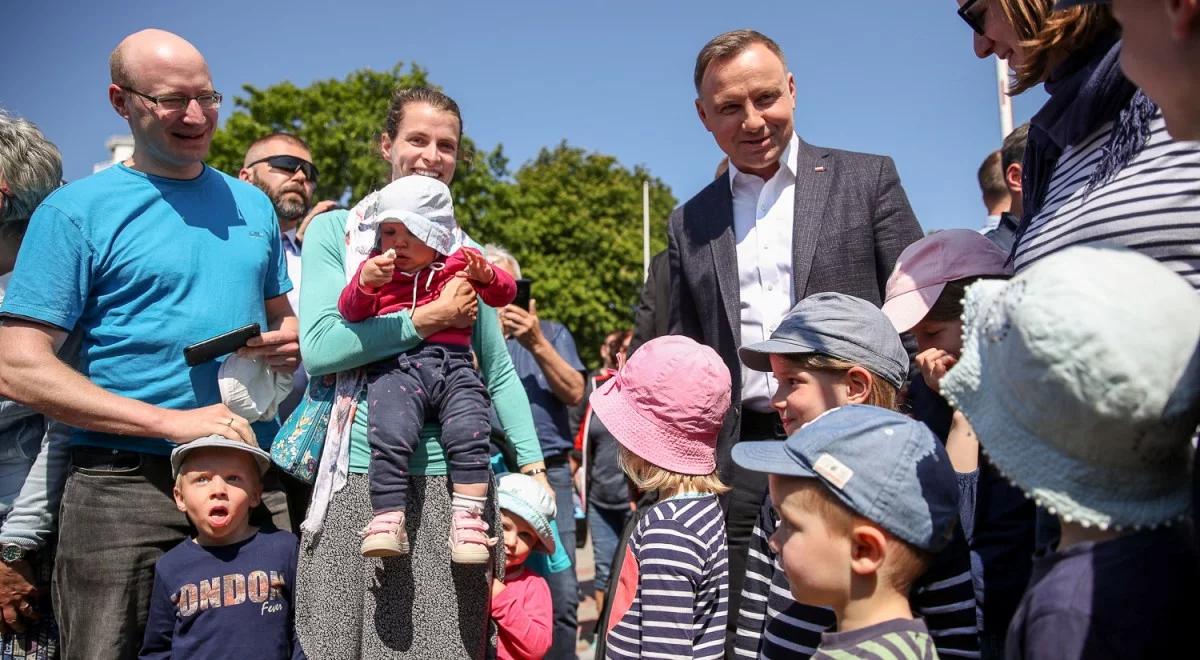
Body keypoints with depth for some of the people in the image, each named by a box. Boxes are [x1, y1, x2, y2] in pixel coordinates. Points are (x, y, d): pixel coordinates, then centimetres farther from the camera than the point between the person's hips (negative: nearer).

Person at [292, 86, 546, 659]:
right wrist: (431, 317, -12)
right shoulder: (335, 231, 4)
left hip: (452, 481, 3)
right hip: (360, 480, -2)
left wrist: (532, 466, 7)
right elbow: (318, 346, -10)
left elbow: (498, 371, 14)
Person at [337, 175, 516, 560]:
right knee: (389, 436, -24)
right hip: (395, 367, -1)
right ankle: (388, 519, -19)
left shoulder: (458, 265, 18)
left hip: (454, 365, 1)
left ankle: (468, 519, -15)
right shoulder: (378, 269, 17)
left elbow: (505, 293, 16)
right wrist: (365, 282, -17)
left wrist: (486, 277, -7)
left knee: (469, 434, -20)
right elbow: (350, 312, 4)